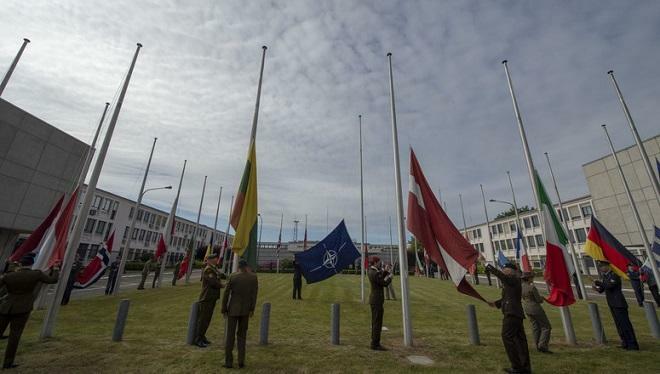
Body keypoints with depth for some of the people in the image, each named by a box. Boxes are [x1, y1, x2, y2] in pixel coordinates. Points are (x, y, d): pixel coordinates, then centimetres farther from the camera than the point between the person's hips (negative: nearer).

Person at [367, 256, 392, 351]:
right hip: (377, 300, -10)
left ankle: (374, 343, 24)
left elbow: (381, 280, 15)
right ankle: (375, 344, 8)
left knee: (375, 322, 16)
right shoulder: (375, 273, -23)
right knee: (378, 323, -1)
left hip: (374, 299, 10)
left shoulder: (371, 271, 8)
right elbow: (385, 283, -17)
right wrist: (390, 276, 0)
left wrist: (385, 272, 4)